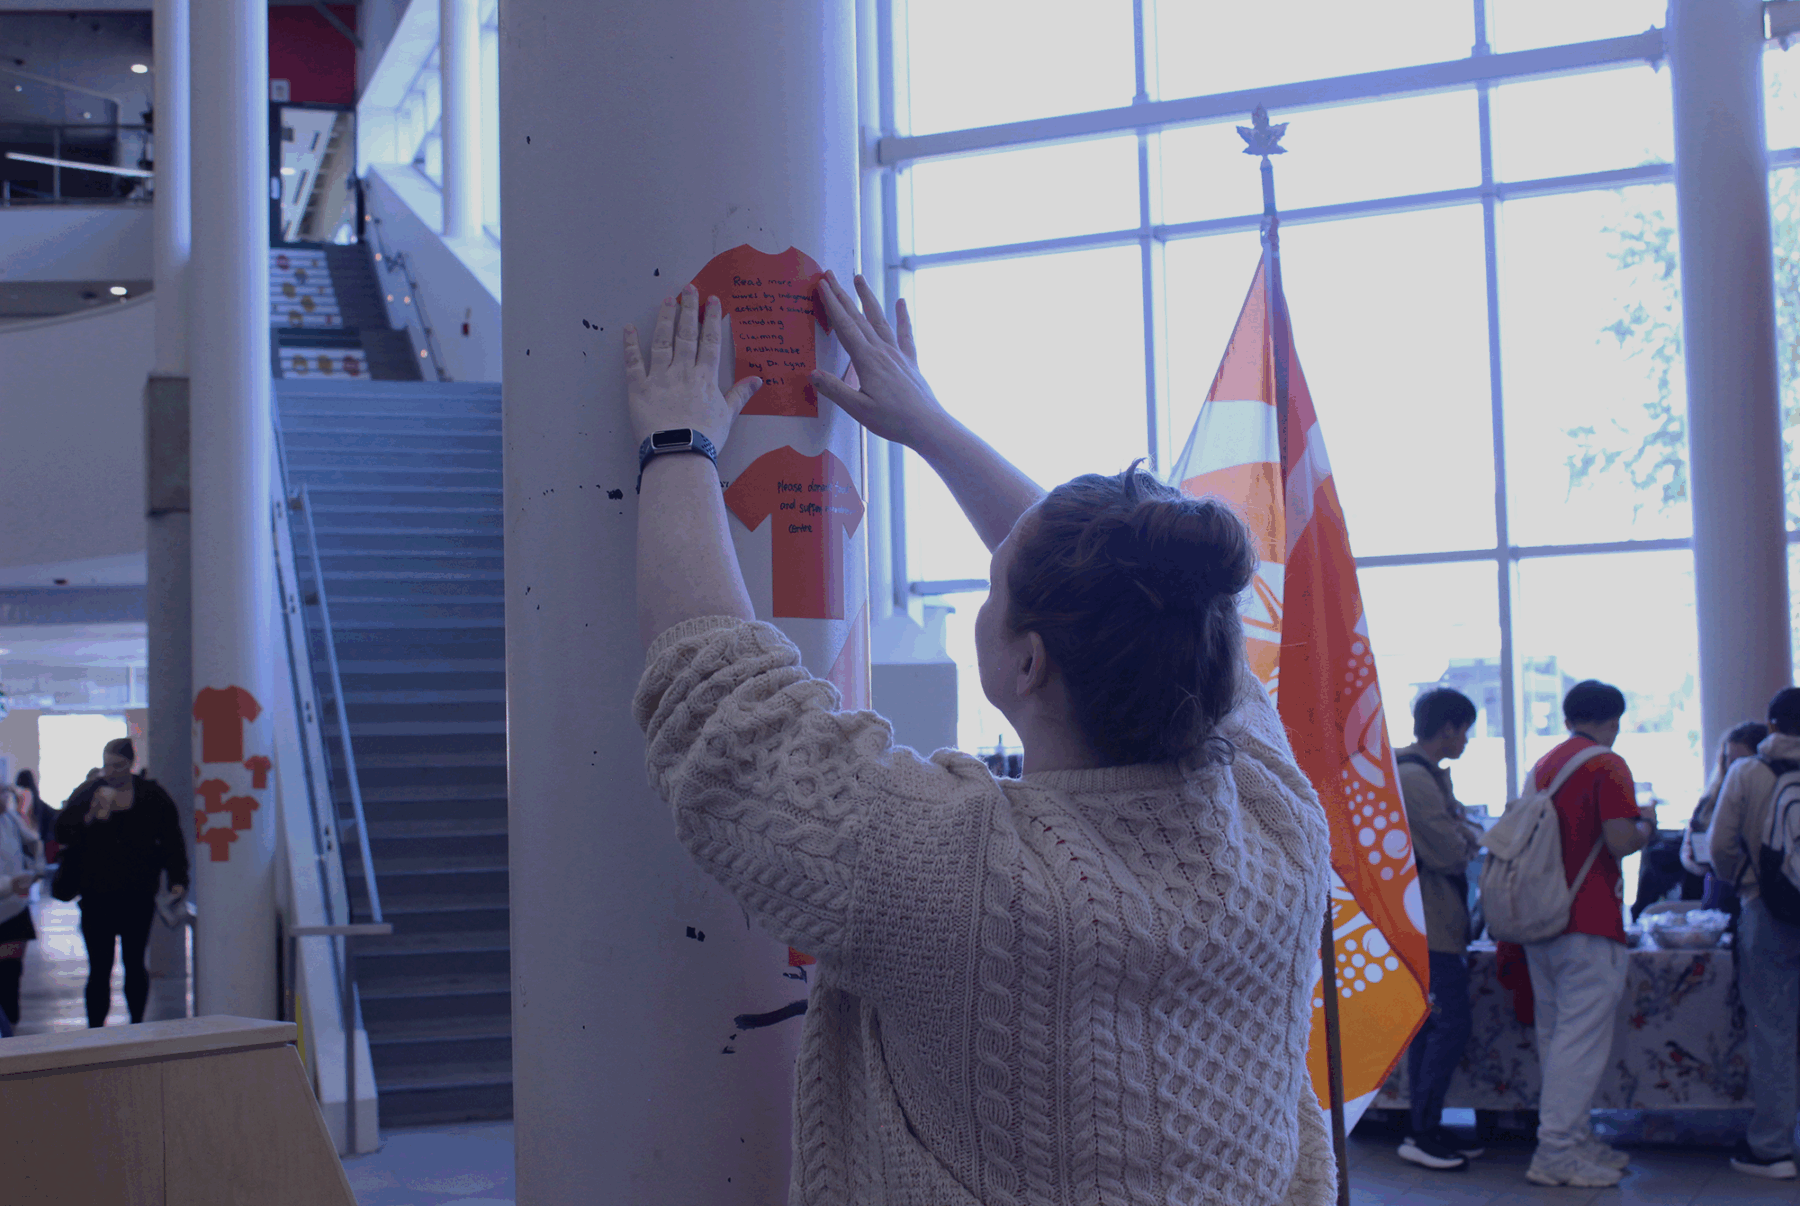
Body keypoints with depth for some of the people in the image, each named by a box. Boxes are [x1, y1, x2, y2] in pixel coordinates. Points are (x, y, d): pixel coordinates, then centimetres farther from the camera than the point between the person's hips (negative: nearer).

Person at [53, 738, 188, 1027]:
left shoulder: (152, 795, 2)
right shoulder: (87, 793, 3)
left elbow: (171, 840, 6)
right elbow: (62, 832, -3)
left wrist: (177, 880, -3)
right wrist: (90, 817, -20)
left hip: (138, 896, 1)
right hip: (97, 897, 0)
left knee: (135, 965, 10)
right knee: (99, 969, -2)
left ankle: (137, 1025, 22)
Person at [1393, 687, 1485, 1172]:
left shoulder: (1427, 774, 17)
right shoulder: (1415, 779, -19)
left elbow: (1457, 830, 20)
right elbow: (1451, 853, -19)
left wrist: (1466, 832, 1)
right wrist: (1473, 838, -1)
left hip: (1430, 919, 11)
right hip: (1428, 922, -11)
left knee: (1430, 1025, 13)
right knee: (1451, 1024, -8)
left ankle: (1425, 1129, 18)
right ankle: (1422, 1133, -3)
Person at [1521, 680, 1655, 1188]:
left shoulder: (1543, 765, 14)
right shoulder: (1607, 765, -10)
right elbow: (1621, 842, -19)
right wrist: (1648, 824, 2)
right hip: (1589, 924, -8)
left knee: (1557, 1035, 13)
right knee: (1582, 1039, -5)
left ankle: (1577, 1140, 20)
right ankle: (1556, 1152, -6)